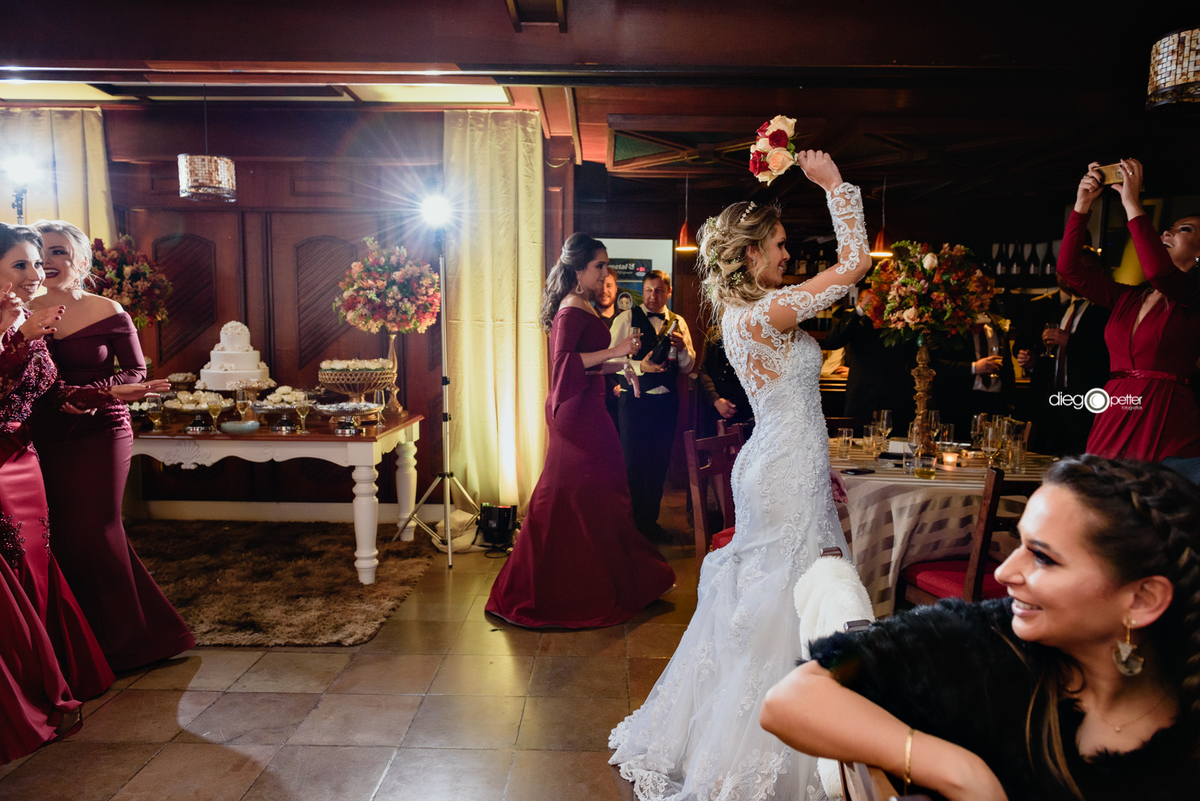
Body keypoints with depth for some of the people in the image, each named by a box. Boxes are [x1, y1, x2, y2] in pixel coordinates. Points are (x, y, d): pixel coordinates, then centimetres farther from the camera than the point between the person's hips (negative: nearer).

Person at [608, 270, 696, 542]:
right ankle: (631, 523, 12)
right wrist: (640, 366, -25)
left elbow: (687, 367, 10)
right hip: (635, 400, -4)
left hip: (666, 401, 4)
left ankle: (650, 520, 24)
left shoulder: (678, 323, 11)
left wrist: (682, 348, -11)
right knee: (633, 464, -2)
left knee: (659, 464, 10)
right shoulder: (626, 319, 0)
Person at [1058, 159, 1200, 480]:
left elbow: (1159, 272, -22)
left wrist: (1132, 203, -15)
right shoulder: (1128, 298, 16)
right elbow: (1068, 266, 10)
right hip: (1112, 426, 5)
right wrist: (1082, 206, 3)